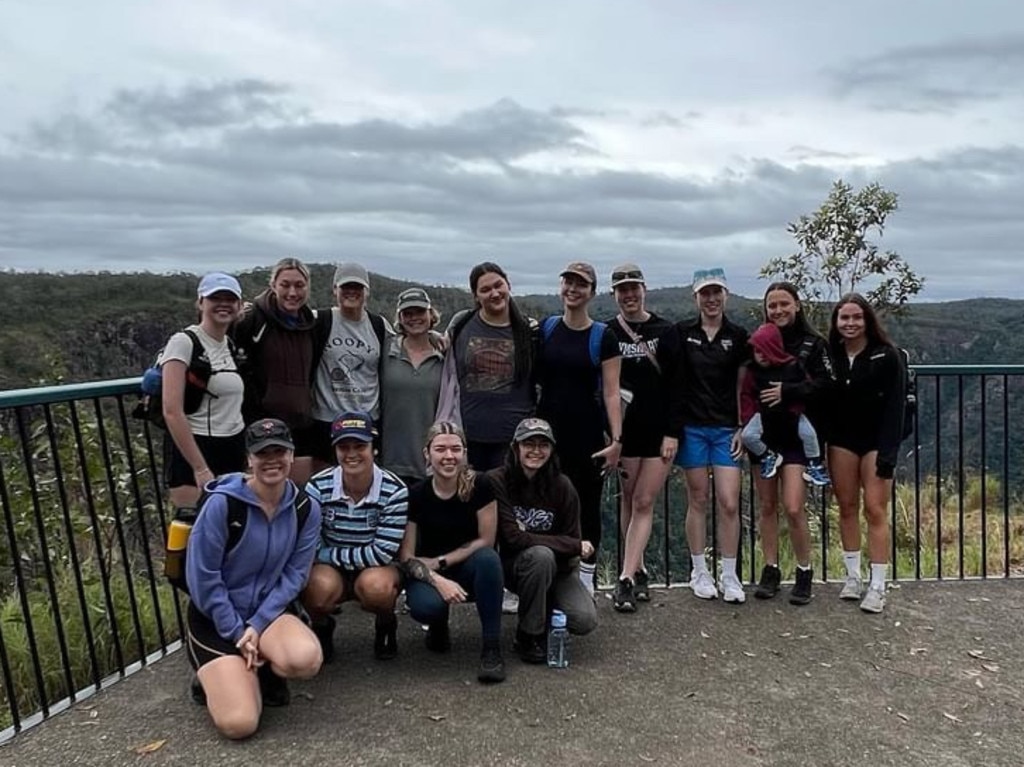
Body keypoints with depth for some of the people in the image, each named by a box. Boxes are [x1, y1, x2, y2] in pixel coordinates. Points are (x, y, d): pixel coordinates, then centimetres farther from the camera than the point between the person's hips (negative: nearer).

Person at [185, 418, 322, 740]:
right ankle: (217, 673, 18)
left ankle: (266, 670, 7)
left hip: (268, 609, 3)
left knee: (306, 659, -30)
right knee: (238, 723, -16)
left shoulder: (306, 509, -8)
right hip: (216, 616, -3)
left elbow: (294, 574, -6)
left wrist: (257, 626, -16)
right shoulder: (222, 503, -20)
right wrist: (238, 634, -13)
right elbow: (202, 577, -16)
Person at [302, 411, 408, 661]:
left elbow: (383, 554, -19)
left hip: (377, 570, -1)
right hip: (331, 570, 1)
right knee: (320, 586, -34)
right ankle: (322, 628, 5)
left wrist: (332, 553, -15)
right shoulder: (318, 486, -13)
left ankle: (385, 626, 3)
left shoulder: (394, 491, -18)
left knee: (376, 585, -36)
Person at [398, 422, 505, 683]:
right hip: (429, 573, 0)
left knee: (489, 559, -34)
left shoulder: (480, 485, -15)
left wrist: (441, 561, -15)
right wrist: (438, 581, -29)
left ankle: (492, 649, -24)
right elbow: (406, 557, -13)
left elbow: (486, 541, -10)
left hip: (469, 569, 0)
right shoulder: (416, 495, -13)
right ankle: (438, 625, 8)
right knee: (425, 606, -33)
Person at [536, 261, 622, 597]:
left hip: (587, 435, -2)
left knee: (588, 507, 6)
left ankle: (586, 582, 19)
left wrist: (617, 439, -12)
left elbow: (611, 392, -5)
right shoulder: (545, 329, 6)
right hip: (548, 431, 2)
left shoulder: (603, 337, -1)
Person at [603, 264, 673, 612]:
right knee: (629, 501, 8)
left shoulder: (665, 330, 3)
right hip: (626, 429, 0)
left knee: (643, 504, -1)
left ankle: (626, 578, 0)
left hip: (660, 429, 0)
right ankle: (639, 571, 21)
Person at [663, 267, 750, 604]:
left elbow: (743, 387, 7)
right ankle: (699, 573, 20)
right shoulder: (680, 333, 0)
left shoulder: (738, 337, 5)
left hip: (726, 429, 1)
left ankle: (730, 577, 12)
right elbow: (671, 385, -2)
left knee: (729, 503, -2)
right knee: (698, 500, 7)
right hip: (691, 428, -1)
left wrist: (743, 429, 0)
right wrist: (670, 431, -6)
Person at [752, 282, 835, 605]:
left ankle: (804, 572, 10)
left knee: (793, 507, -10)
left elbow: (826, 385, -9)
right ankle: (770, 570, 21)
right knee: (767, 506, 8)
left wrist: (788, 391, -21)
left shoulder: (814, 343, 1)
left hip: (798, 435, -3)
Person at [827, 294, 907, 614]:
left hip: (876, 440, -3)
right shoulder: (830, 355, 3)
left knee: (875, 510, -5)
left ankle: (877, 586, 2)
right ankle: (853, 577, 19)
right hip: (842, 441, 3)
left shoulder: (887, 356, -7)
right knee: (847, 508, 8)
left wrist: (888, 454, -16)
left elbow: (895, 407, -10)